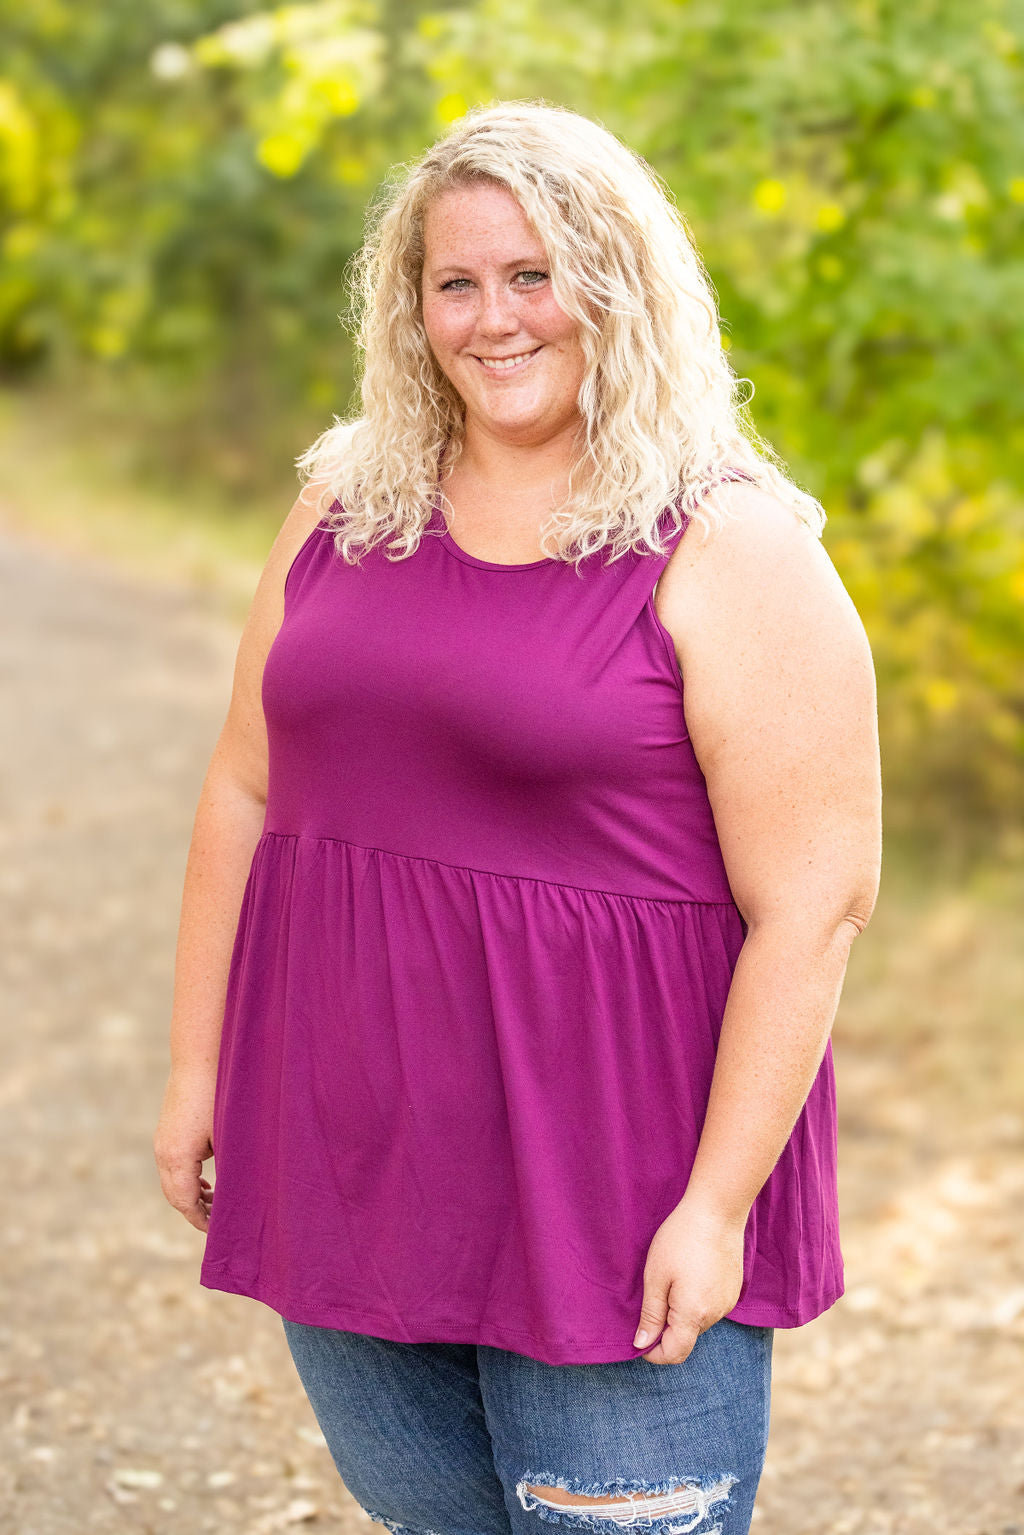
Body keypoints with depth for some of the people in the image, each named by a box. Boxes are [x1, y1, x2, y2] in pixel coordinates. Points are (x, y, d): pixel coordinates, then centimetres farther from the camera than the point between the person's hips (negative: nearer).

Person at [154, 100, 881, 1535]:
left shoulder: (733, 556, -10)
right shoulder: (348, 507, 8)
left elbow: (813, 905, -14)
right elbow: (246, 788, 12)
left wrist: (719, 1203, -17)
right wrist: (197, 1068, 10)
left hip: (609, 1180, -5)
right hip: (343, 1145, 5)